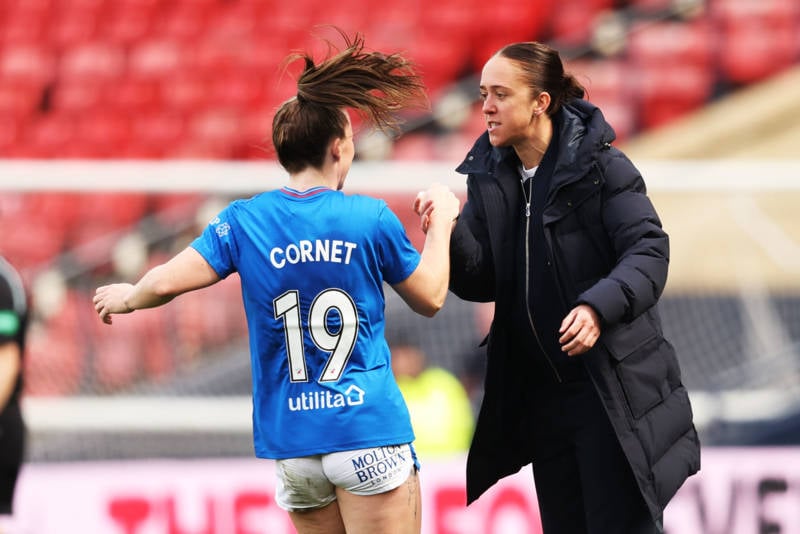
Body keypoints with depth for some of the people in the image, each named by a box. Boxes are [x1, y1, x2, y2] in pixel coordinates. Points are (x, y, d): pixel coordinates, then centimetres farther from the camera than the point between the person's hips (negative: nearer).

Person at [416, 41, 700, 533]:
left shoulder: (599, 165, -11)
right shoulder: (489, 175, 6)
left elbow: (649, 250, -17)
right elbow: (482, 281, 4)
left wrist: (600, 307, -33)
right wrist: (448, 235, -16)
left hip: (612, 385, -6)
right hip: (540, 389, 7)